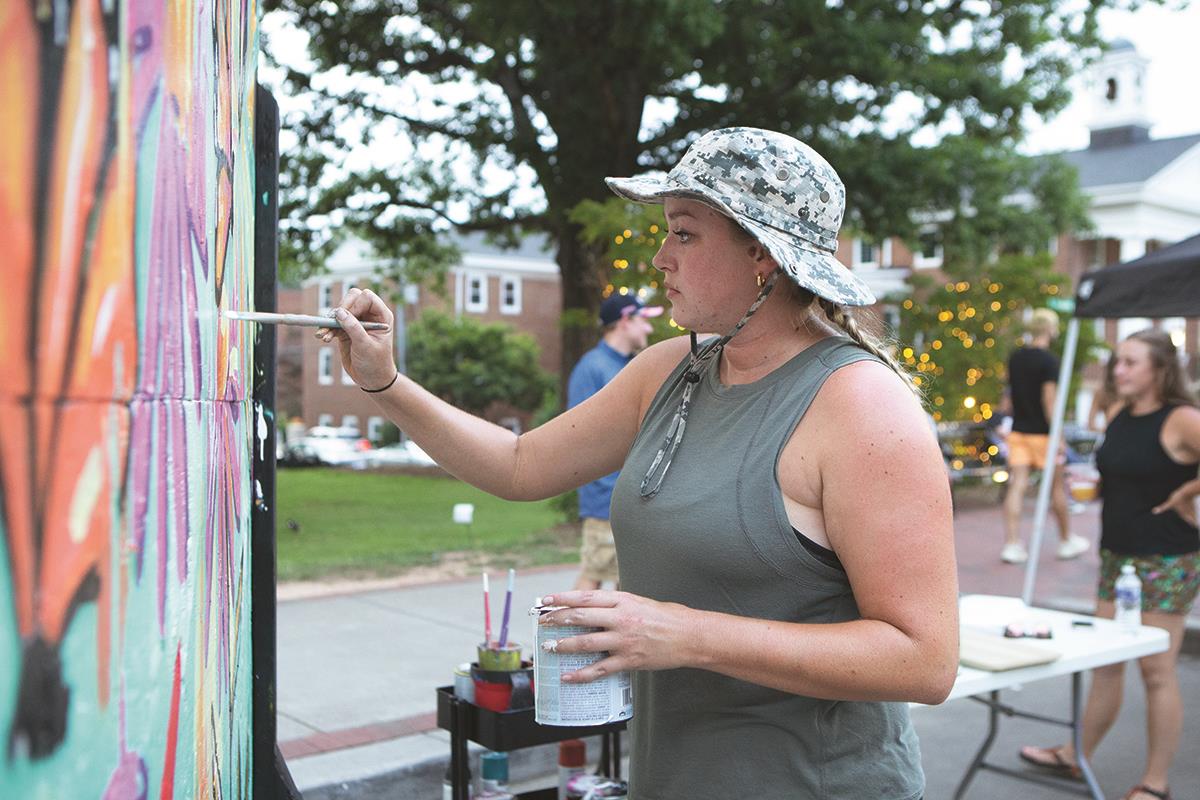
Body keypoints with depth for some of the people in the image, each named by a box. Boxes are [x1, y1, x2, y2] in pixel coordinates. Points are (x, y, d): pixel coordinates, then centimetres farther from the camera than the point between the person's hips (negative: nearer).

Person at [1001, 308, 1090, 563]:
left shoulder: (1015, 357, 8)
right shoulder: (1049, 360, -13)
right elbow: (1049, 399, -18)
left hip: (1018, 430, 5)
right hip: (1042, 432, -5)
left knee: (1016, 487, 0)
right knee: (1056, 486, 10)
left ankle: (1011, 544, -6)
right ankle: (1066, 541, 23)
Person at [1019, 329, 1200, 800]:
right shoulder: (1118, 417, 9)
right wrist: (1087, 483, 8)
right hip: (1117, 555, 8)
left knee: (1156, 670, 0)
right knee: (1104, 663, 15)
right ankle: (1077, 756, 28)